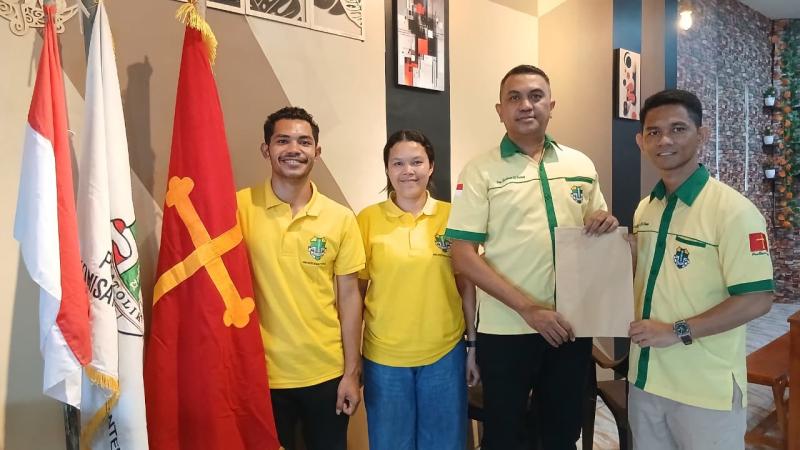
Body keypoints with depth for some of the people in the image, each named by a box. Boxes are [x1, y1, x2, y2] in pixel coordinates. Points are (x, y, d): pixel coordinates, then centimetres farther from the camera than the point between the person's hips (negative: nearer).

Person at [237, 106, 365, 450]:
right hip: (263, 372, -1)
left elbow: (348, 296, 1)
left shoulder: (341, 218, -2)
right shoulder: (240, 207, -7)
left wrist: (352, 372, 0)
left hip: (327, 371, 2)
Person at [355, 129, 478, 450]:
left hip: (445, 353, 1)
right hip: (383, 356, 0)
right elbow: (357, 289, 1)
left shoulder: (452, 216, -2)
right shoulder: (368, 219, -4)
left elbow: (467, 286, 4)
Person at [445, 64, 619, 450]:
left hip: (570, 325, 4)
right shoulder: (480, 171, -6)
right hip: (506, 329, -3)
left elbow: (598, 236, 18)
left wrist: (606, 226, -7)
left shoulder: (581, 165, 7)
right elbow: (463, 256, -11)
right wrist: (528, 308, -18)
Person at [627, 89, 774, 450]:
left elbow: (757, 299, -18)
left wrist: (677, 331, -20)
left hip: (706, 391, -6)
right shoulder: (644, 209, 6)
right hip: (646, 378, 6)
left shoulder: (732, 210, -15)